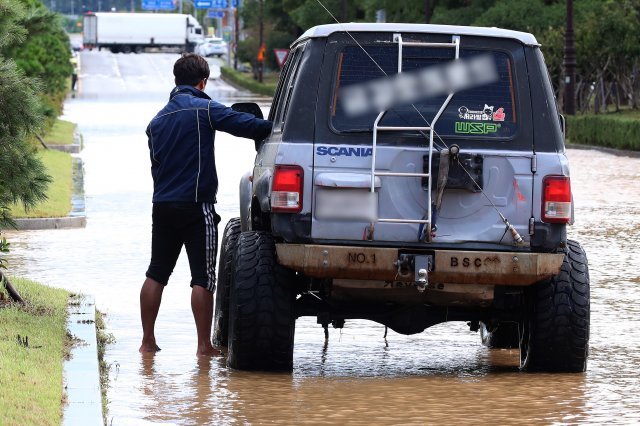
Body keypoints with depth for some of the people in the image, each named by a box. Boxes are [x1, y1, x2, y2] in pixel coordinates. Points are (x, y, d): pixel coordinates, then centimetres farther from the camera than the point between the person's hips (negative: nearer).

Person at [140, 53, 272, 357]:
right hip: (196, 206, -6)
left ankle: (148, 341, 12)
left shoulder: (158, 120, 15)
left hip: (162, 205, 6)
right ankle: (204, 345, -4)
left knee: (156, 274, 11)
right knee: (203, 278, -3)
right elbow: (246, 125, -17)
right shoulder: (204, 109, -7)